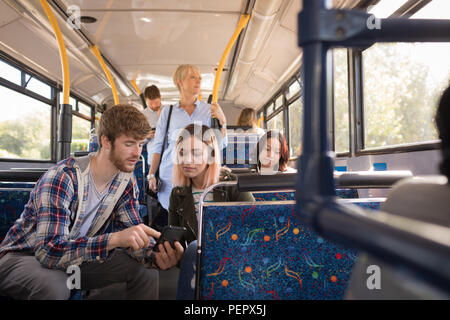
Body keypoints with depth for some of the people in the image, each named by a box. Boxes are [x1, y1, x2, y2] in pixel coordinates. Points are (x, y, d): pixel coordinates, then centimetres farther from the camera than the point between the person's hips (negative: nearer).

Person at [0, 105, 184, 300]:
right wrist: (114, 239, -49)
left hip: (75, 256, 5)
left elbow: (133, 234, -7)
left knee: (146, 271, -12)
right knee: (54, 286, -38)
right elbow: (49, 250, -36)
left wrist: (156, 257, -29)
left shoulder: (126, 182, -7)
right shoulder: (62, 177, -28)